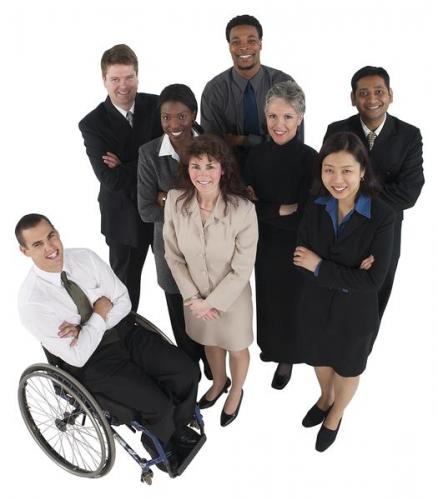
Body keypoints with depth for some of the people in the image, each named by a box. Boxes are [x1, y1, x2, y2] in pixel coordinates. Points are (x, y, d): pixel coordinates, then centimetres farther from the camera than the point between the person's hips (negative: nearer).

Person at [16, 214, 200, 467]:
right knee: (158, 404, -18)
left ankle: (178, 424, 22)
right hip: (91, 360, -4)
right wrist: (99, 316, -16)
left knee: (188, 371, -9)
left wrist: (86, 328, -17)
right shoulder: (32, 301, -22)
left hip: (125, 331, 5)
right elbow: (77, 357, -21)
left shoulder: (86, 257, -8)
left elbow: (124, 300, -4)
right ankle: (161, 440, 20)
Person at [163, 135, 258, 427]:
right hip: (195, 296, 3)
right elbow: (173, 255, -8)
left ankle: (236, 392, 55)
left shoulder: (243, 209, -29)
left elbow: (242, 269, -21)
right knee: (209, 342, 29)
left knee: (236, 348, 23)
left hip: (232, 297, -3)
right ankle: (219, 382, 61)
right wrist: (193, 297, -10)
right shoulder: (175, 201, -20)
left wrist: (213, 302, -15)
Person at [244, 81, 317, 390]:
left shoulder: (309, 158, -18)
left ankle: (286, 357, 39)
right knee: (266, 298, 21)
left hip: (293, 246, -3)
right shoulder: (257, 154, -5)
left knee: (288, 301, 15)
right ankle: (269, 346, 47)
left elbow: (305, 213, -20)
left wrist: (262, 208, -17)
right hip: (263, 243, 4)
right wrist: (280, 209, -16)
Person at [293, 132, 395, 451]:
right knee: (321, 360, 28)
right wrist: (349, 274, -27)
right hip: (316, 307, 3)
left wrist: (320, 266, -23)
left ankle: (335, 416, 53)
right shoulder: (315, 209, -12)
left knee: (346, 370, 23)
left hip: (355, 313, -3)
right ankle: (325, 399, 60)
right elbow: (303, 261, -14)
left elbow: (373, 280, -25)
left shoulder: (382, 216, -24)